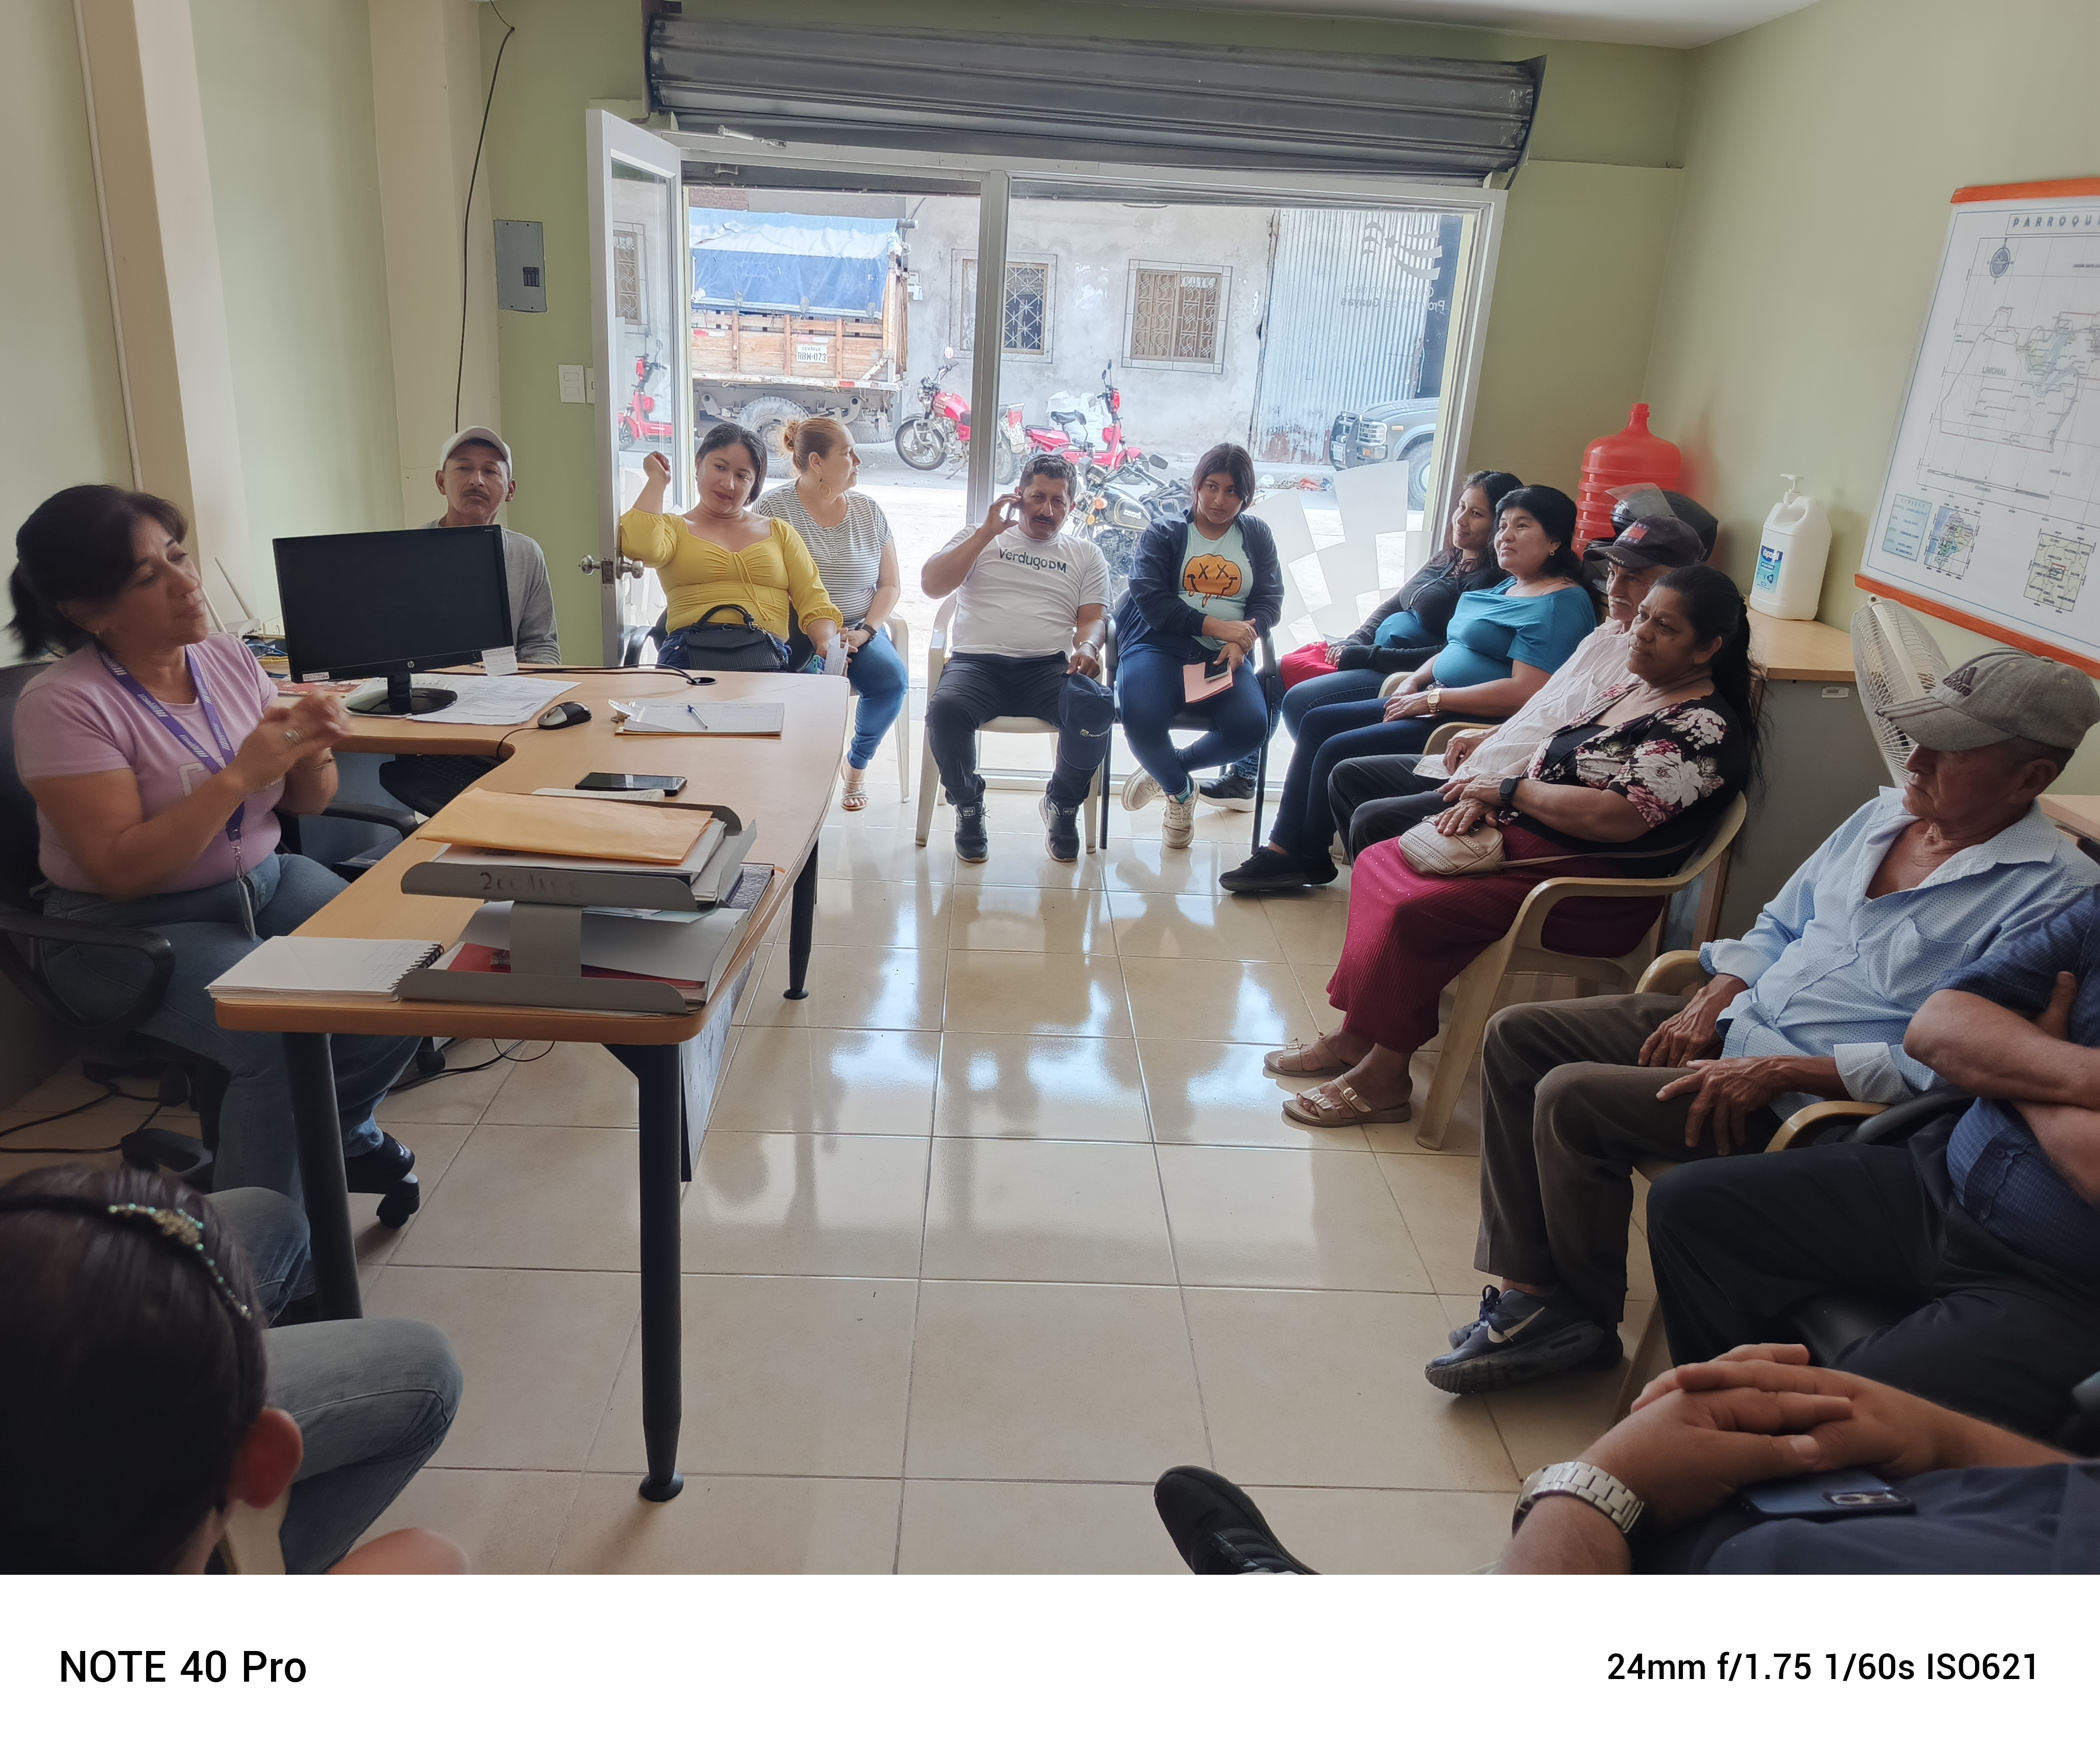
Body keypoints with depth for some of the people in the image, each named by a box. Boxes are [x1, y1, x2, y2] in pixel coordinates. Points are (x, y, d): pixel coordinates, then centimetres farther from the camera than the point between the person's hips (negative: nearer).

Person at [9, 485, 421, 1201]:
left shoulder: (230, 659, 2)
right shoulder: (61, 704, -15)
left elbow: (305, 803, 9)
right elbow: (122, 870, -21)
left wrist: (312, 751, -14)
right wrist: (240, 776, -26)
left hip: (264, 883, 6)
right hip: (130, 929, -6)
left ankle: (335, 1129, 15)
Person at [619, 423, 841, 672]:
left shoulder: (780, 532, 28)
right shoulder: (674, 528, 20)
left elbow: (814, 602, 17)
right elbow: (640, 547, -6)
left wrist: (827, 644, -6)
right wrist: (658, 479, 11)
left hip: (767, 655, 2)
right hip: (690, 652, -2)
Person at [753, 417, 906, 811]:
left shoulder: (868, 510, 8)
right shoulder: (774, 510, -3)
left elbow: (890, 585, 10)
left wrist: (865, 632, -9)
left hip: (859, 631, 4)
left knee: (892, 679, -27)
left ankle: (858, 764, -1)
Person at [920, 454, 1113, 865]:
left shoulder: (1086, 556, 22)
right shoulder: (980, 538, 18)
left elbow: (1093, 617, 11)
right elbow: (931, 585, 5)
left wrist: (1087, 647, -14)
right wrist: (987, 532, 0)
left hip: (1049, 669, 1)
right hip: (976, 663, 0)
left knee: (1096, 707, -32)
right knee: (945, 709, -35)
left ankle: (1063, 804, -5)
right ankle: (968, 804, -5)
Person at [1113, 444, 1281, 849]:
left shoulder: (1257, 536, 19)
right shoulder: (1166, 534, 11)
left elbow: (1270, 601, 9)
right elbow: (1150, 598, -4)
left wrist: (1240, 643, -13)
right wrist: (1216, 625, -14)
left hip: (1224, 657, 2)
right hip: (1160, 647, -2)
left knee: (1251, 726, -29)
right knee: (1142, 721, -33)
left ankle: (1164, 771, 0)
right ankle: (1180, 790, 3)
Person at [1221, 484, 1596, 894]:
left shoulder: (1562, 603, -14)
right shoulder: (1507, 588, 18)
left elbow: (1524, 693, -25)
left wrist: (1432, 698, -20)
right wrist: (1415, 680, 5)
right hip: (1438, 703, 11)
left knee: (1337, 751, -17)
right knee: (1317, 722, 4)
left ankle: (1310, 859, 3)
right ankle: (1284, 846, 3)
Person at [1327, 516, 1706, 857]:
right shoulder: (1607, 635, 15)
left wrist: (1497, 784, -21)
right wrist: (1488, 737, 11)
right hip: (1478, 770, 10)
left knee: (1372, 820, -21)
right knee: (1347, 775, 10)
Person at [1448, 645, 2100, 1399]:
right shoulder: (1885, 814, 10)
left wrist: (1780, 1070, -24)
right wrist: (1714, 999, 0)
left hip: (1824, 1097, -9)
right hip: (1735, 1019, 9)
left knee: (1572, 1096, -23)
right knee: (1517, 1034, -3)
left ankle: (1584, 1320, 1)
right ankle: (1529, 1288, -1)